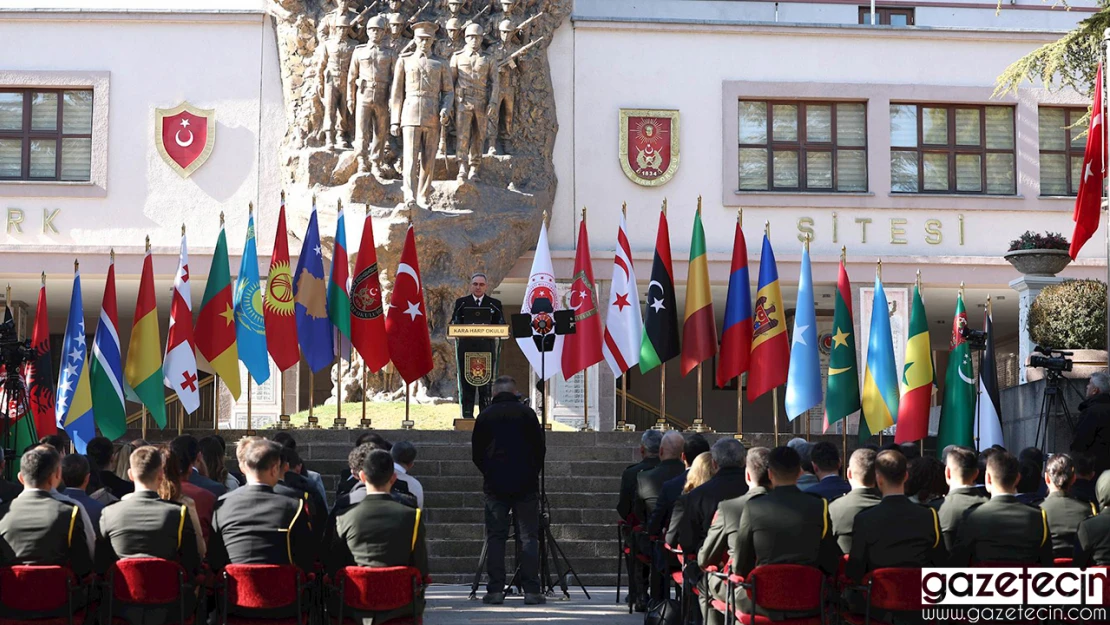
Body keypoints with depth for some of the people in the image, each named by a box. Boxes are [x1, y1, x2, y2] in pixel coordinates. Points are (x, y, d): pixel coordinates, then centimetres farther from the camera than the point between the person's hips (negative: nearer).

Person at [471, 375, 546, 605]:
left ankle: (495, 591, -2)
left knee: (495, 537, 3)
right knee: (529, 537, 1)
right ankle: (531, 591, -5)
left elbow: (476, 453, 8)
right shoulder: (526, 413, 1)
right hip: (526, 484, -1)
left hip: (495, 485, 1)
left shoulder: (485, 416, 4)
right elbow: (540, 449, 2)